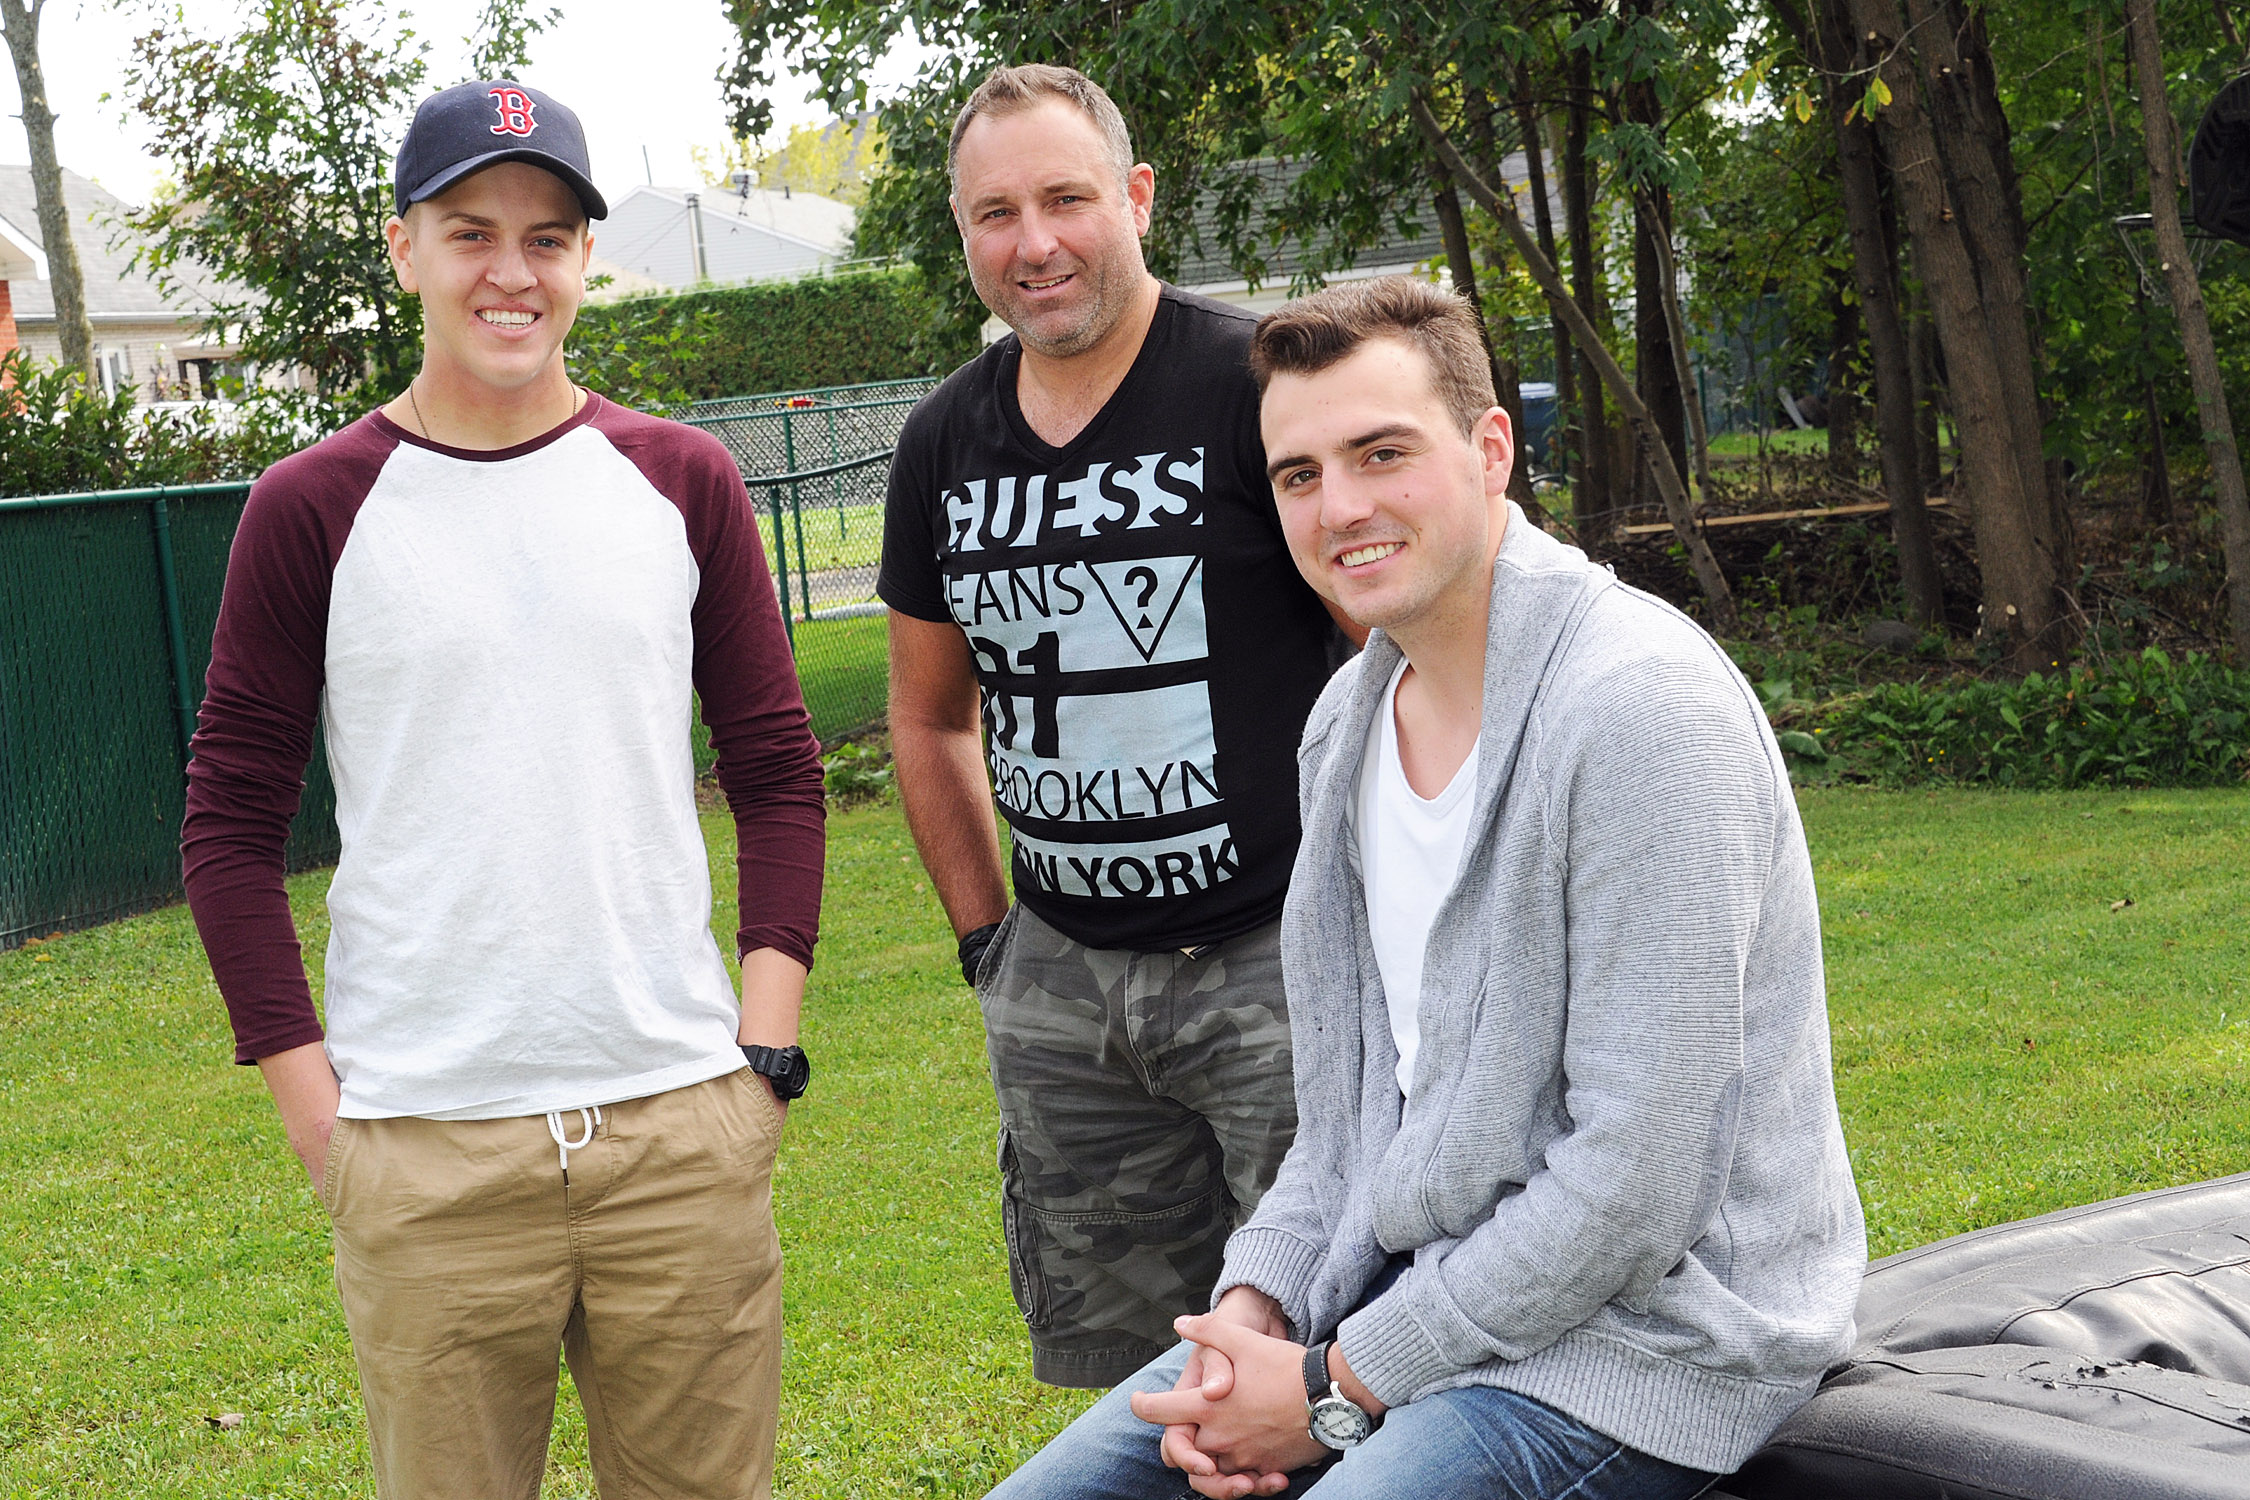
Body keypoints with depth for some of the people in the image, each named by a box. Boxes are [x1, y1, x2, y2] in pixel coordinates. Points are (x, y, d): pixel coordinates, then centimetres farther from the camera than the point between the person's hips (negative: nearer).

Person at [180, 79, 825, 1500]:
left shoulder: (681, 482, 6)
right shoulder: (312, 510, 0)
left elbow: (779, 772, 10)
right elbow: (232, 824, 2)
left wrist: (768, 1041, 2)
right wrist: (311, 1100, -4)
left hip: (685, 1124, 2)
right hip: (426, 1159, -2)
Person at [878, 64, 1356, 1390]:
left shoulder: (1259, 386, -10)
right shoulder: (947, 442, 8)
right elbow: (931, 714, 22)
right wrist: (983, 931, 16)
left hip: (1278, 953, -5)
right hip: (1061, 984, 6)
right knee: (1114, 1380, 13)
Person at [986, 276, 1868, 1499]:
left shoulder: (1641, 709, -19)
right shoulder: (1349, 720, 8)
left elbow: (1631, 1190, -22)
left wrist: (1337, 1389, -16)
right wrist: (1254, 1306, -1)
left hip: (1642, 1326, -8)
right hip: (1412, 1279, 8)